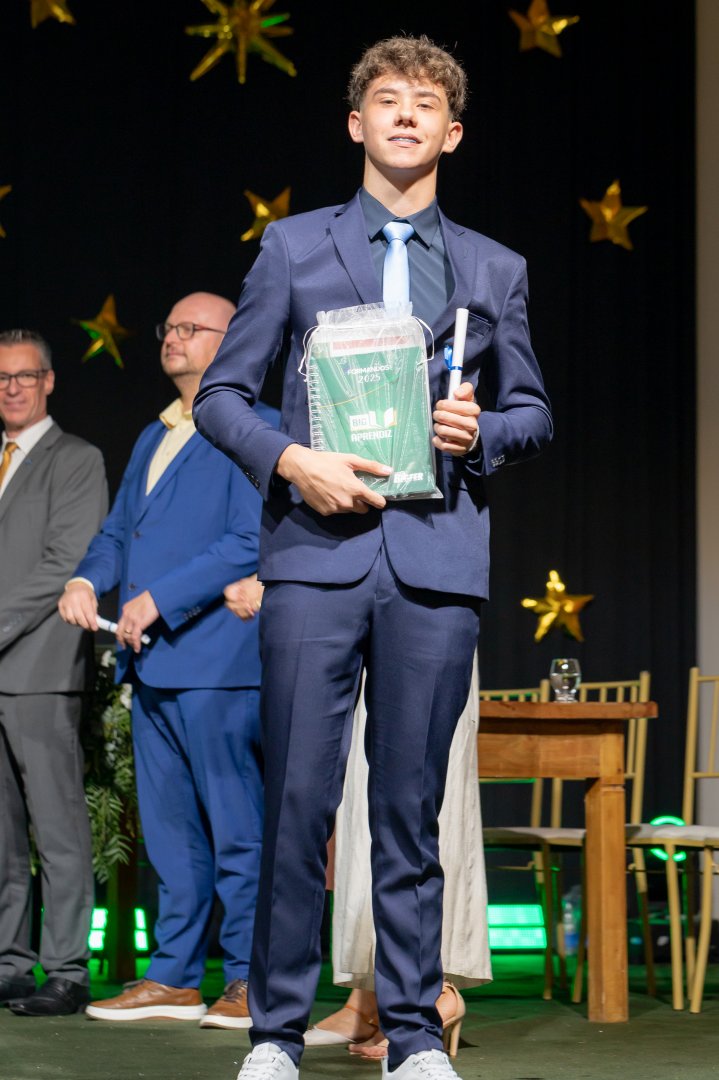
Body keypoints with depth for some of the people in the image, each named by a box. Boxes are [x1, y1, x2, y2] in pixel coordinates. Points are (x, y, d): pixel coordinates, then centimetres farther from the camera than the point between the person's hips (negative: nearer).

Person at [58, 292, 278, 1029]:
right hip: (152, 663, 9)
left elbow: (251, 541, -14)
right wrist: (87, 579, 1)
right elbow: (118, 530, 23)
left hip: (216, 659, -8)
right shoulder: (153, 438, 22)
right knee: (169, 830, 11)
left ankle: (252, 982, 0)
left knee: (237, 830, -5)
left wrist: (159, 599, -17)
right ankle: (173, 979, 17)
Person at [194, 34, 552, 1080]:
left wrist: (483, 429, -2)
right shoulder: (293, 248, 11)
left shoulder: (494, 270, 17)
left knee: (413, 806, 2)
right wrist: (291, 461, -9)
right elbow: (220, 394, 9)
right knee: (297, 798, -5)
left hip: (438, 562, 1)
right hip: (316, 551, -1)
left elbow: (534, 413, 20)